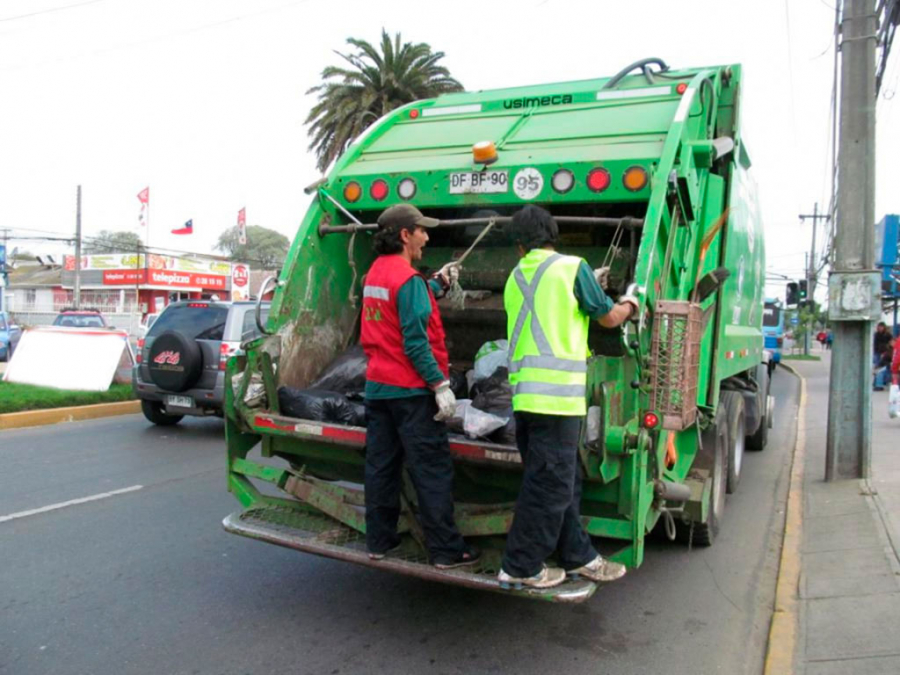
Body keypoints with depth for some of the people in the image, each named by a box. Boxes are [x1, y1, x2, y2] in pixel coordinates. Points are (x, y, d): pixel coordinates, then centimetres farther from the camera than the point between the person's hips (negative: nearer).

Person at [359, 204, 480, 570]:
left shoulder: (375, 272, 11)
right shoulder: (407, 278, -17)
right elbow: (415, 342, -21)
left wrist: (436, 284, 18)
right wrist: (441, 384, -20)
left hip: (377, 386, 9)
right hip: (410, 390, -9)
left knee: (380, 466, 13)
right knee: (432, 470, -1)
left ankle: (378, 541, 22)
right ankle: (446, 550, 6)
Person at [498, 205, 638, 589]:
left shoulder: (516, 277, 14)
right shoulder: (572, 267, -4)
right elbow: (609, 318, 5)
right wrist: (631, 302, 25)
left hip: (525, 394, 7)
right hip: (558, 395, -7)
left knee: (562, 480, 16)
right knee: (548, 484, 2)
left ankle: (578, 557, 27)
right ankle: (520, 567, 10)